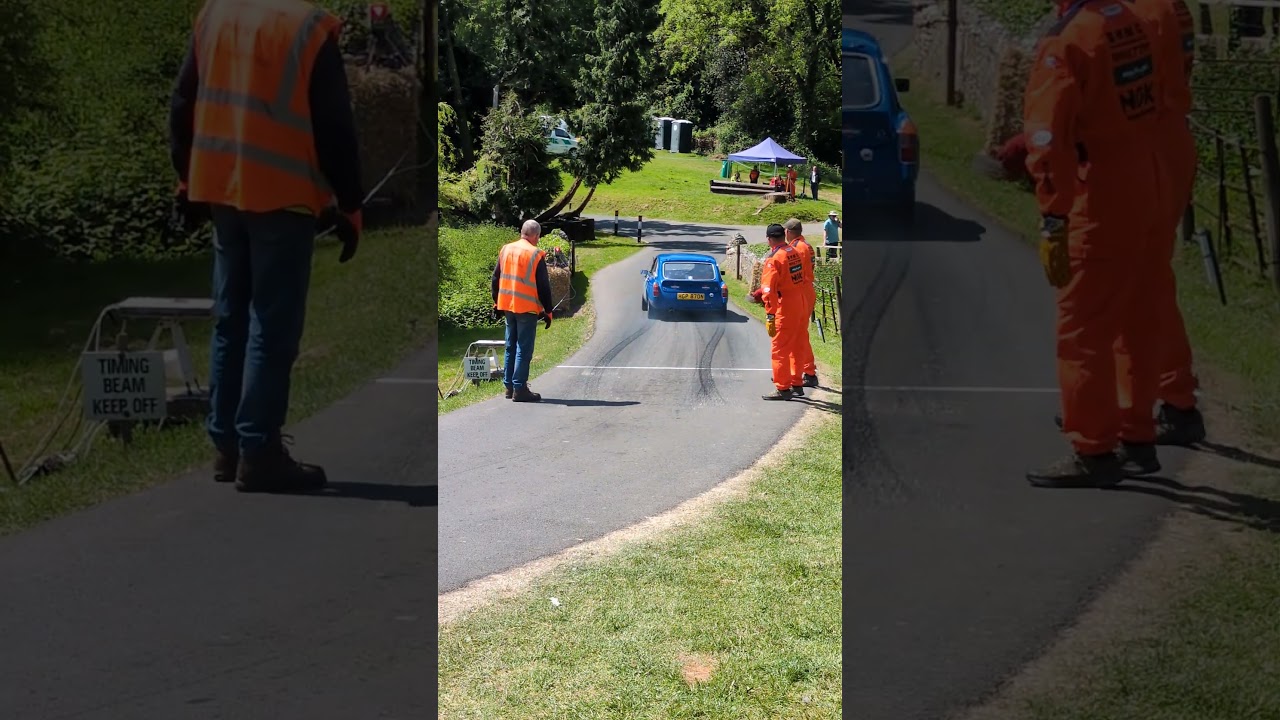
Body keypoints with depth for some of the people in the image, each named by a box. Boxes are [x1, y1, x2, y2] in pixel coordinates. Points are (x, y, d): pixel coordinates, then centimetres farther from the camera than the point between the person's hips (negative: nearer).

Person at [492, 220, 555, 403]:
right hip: (527, 309, -6)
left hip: (507, 306, 6)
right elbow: (543, 286, -10)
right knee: (524, 350, -3)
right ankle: (519, 389, -5)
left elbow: (496, 279, 13)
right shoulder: (536, 255, -11)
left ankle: (509, 386, 17)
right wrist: (548, 311, -3)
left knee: (510, 347, 15)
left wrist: (497, 303, 21)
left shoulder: (505, 250, 7)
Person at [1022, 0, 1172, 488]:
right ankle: (1137, 441, 26)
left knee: (1083, 331, 0)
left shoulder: (1067, 41, -17)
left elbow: (1051, 138, -22)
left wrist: (1052, 222, -23)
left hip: (1101, 210, -8)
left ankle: (1093, 452, 5)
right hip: (1149, 202, 8)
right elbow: (1157, 105, 13)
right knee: (1138, 324, 16)